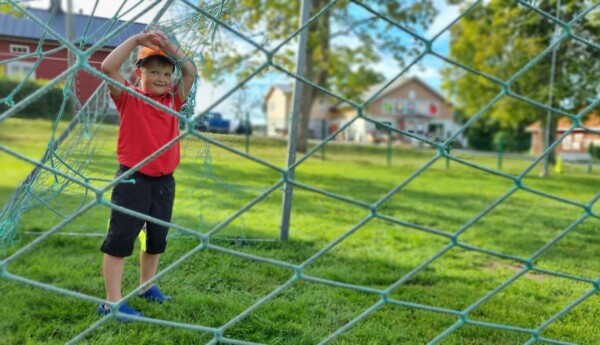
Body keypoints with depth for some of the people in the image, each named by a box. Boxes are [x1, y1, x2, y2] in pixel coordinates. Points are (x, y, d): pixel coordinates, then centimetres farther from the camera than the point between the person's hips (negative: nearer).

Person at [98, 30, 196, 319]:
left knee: (157, 238, 17)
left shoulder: (173, 100, 7)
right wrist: (137, 40, -16)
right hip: (133, 179, -6)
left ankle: (146, 287, 36)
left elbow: (191, 72, 4)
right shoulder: (128, 98, -5)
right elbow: (108, 67, -18)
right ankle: (112, 302, 3)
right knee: (120, 238, -3)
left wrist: (168, 45, -5)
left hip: (164, 181, 6)